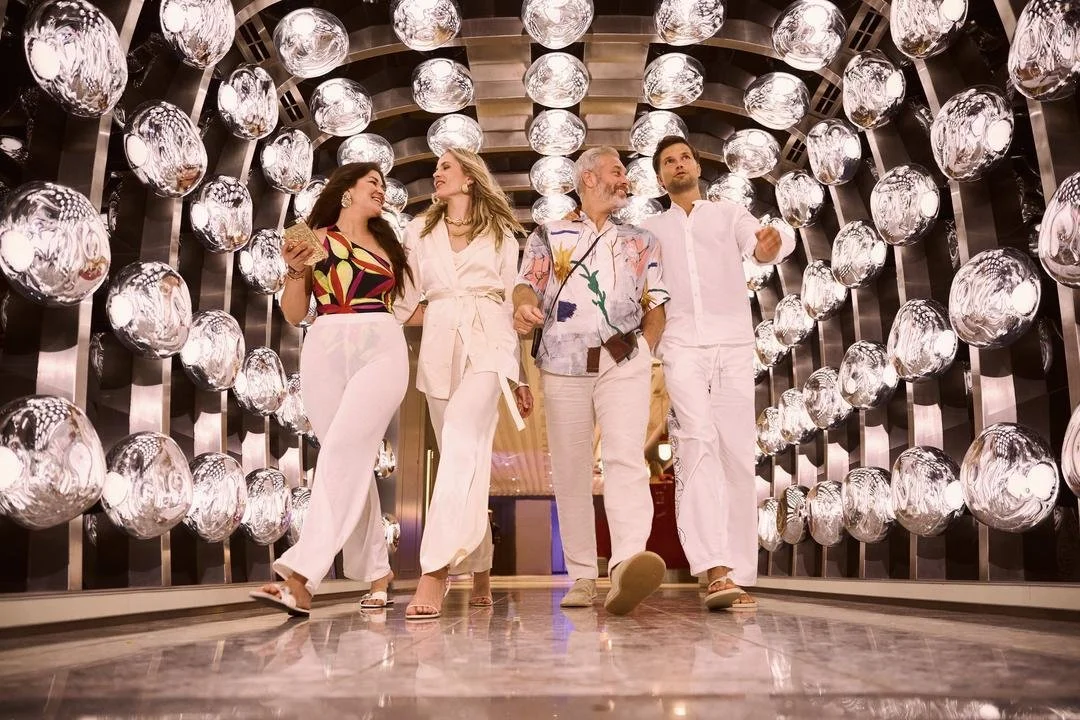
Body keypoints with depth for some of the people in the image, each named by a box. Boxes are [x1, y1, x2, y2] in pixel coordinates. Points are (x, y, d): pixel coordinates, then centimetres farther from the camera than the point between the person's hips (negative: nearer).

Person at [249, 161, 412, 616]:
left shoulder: (386, 245, 21)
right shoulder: (315, 238, 14)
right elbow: (293, 314, 8)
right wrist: (295, 271, -6)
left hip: (381, 350, 0)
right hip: (325, 352, 0)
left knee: (342, 451, -18)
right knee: (353, 461, -2)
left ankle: (300, 578, -25)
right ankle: (376, 571, 11)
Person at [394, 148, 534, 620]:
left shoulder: (501, 233, 13)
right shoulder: (419, 232, 20)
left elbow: (510, 304, 12)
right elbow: (404, 298, 16)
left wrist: (521, 376, 10)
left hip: (487, 344, -3)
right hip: (438, 347, 3)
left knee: (461, 444, -25)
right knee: (464, 459, 3)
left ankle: (435, 571, -34)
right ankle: (480, 569, 15)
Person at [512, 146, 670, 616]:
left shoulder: (641, 241, 22)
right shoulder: (549, 235, 19)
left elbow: (656, 305, 16)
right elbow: (526, 283, 5)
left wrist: (644, 352, 0)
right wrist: (524, 307, -19)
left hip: (624, 360, 0)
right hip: (563, 364, 0)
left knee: (625, 458, -19)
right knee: (570, 470, 0)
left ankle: (628, 568, -34)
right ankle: (582, 577, 6)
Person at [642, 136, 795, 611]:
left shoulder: (730, 214, 16)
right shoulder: (650, 230, 20)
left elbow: (757, 244, -4)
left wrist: (771, 245, -27)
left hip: (734, 346, 1)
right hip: (682, 347, 0)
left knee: (738, 456, -4)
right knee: (699, 443, -20)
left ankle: (738, 576, 0)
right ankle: (715, 569, -29)